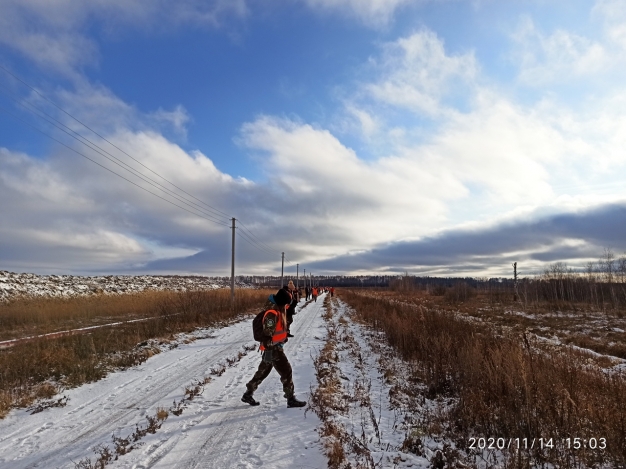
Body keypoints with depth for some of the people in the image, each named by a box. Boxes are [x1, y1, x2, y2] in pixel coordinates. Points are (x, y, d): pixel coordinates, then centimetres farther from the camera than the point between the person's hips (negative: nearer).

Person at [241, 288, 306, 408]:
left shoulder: (280, 313, 8)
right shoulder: (272, 314, -23)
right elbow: (267, 334, -25)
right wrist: (268, 350, -25)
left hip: (277, 347, 10)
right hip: (273, 349, -10)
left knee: (263, 372, 17)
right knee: (286, 371, -4)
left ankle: (248, 394, 29)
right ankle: (291, 399, 6)